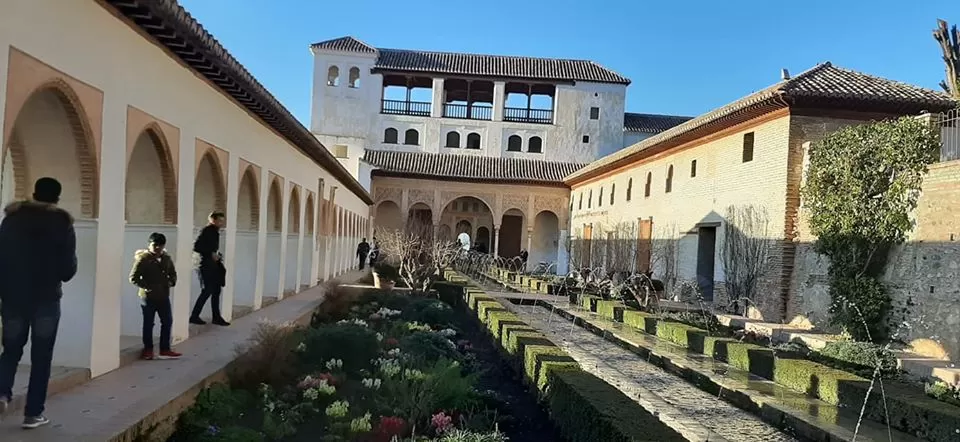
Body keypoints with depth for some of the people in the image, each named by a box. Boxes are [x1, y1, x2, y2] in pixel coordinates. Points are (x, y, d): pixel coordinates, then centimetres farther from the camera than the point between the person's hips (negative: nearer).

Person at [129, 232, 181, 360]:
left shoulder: (166, 258, 5)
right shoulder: (143, 259, -12)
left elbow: (173, 273, 18)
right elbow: (133, 278, -12)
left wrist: (171, 282, -3)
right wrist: (147, 286, -20)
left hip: (163, 296, 6)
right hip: (148, 297, -5)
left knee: (167, 322, 8)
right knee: (148, 324, 6)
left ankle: (165, 350, 18)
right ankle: (148, 350, 19)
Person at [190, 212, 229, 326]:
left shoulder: (215, 232, 12)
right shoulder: (207, 231, -13)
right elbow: (196, 247, -19)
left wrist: (217, 256, 4)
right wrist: (211, 254, -19)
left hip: (213, 265, 9)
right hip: (206, 265, -9)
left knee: (216, 291, 10)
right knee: (207, 291, -5)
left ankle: (216, 317, 16)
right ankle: (194, 316, 5)